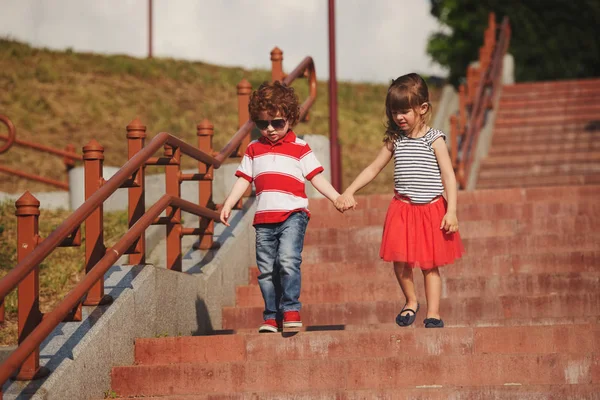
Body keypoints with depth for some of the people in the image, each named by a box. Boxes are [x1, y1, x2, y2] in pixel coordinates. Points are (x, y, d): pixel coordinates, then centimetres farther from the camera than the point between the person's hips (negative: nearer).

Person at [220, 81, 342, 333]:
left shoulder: (300, 148, 5)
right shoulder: (254, 149, 14)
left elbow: (316, 177, 3)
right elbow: (243, 179, 15)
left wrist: (337, 198, -8)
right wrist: (228, 205, 4)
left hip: (292, 214, -4)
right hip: (264, 219, 4)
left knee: (288, 260, -22)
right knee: (266, 270, 5)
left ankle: (291, 310, -14)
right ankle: (271, 316, 12)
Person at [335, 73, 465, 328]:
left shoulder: (434, 140, -5)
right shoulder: (395, 140, 6)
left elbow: (448, 176, -7)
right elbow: (373, 168, 14)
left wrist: (451, 211, -15)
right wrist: (349, 192, 6)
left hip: (431, 209, -3)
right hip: (402, 209, 3)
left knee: (430, 265, 1)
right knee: (400, 261, -5)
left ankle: (433, 313, 8)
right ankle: (411, 302, 18)